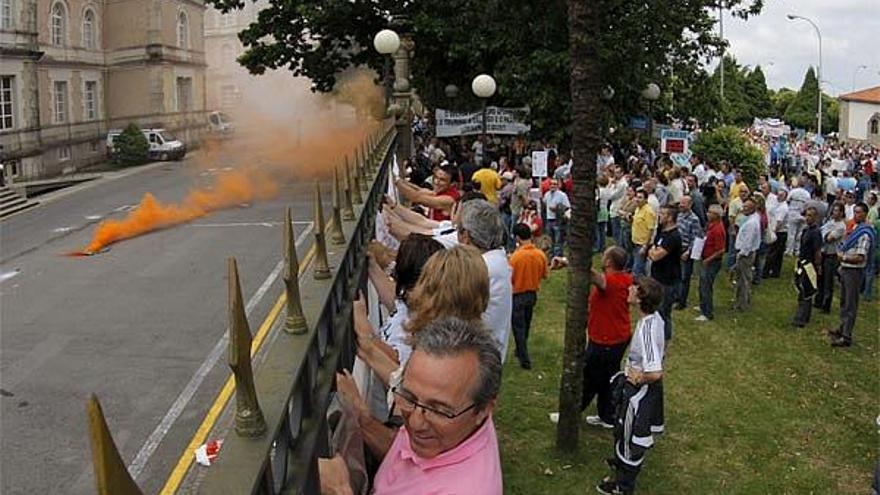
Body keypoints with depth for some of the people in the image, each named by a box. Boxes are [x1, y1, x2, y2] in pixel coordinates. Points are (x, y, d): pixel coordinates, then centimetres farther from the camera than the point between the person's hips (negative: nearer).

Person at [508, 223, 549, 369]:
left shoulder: (516, 256, -23)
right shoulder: (540, 254, -8)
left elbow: (509, 278, -17)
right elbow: (545, 275, 3)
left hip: (518, 295, -5)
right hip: (533, 294, 5)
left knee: (518, 327, 7)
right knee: (526, 325, 23)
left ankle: (525, 360, 8)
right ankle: (521, 351, 39)